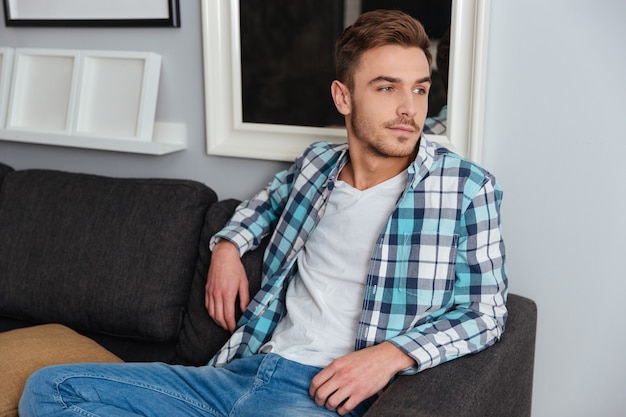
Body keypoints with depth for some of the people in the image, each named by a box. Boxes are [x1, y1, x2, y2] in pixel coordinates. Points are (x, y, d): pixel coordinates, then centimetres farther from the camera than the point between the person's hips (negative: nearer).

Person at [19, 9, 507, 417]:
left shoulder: (466, 187, -2)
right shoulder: (317, 163, 12)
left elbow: (485, 311, -1)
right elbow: (272, 197, 36)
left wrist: (392, 352, -17)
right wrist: (228, 244, 16)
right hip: (246, 372, 7)